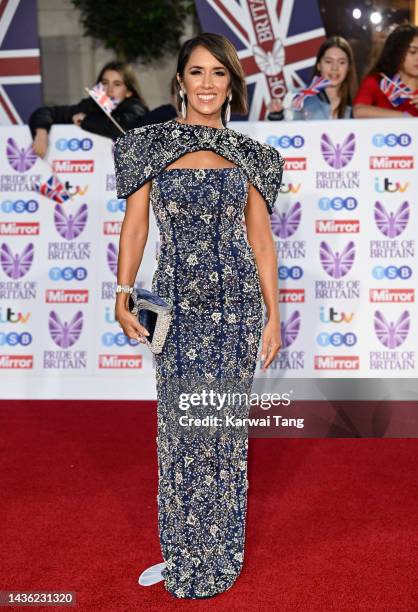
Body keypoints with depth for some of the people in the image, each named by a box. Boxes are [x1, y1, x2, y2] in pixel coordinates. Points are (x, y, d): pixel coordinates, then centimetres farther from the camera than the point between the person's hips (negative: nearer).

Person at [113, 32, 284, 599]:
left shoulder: (249, 154, 6)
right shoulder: (152, 144, 3)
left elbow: (262, 239, 6)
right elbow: (135, 224, 1)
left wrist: (274, 315, 3)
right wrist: (123, 297, -11)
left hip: (237, 303, 1)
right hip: (178, 303, -1)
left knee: (226, 426, 8)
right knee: (181, 425, 4)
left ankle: (220, 554, 26)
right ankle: (184, 553, 24)